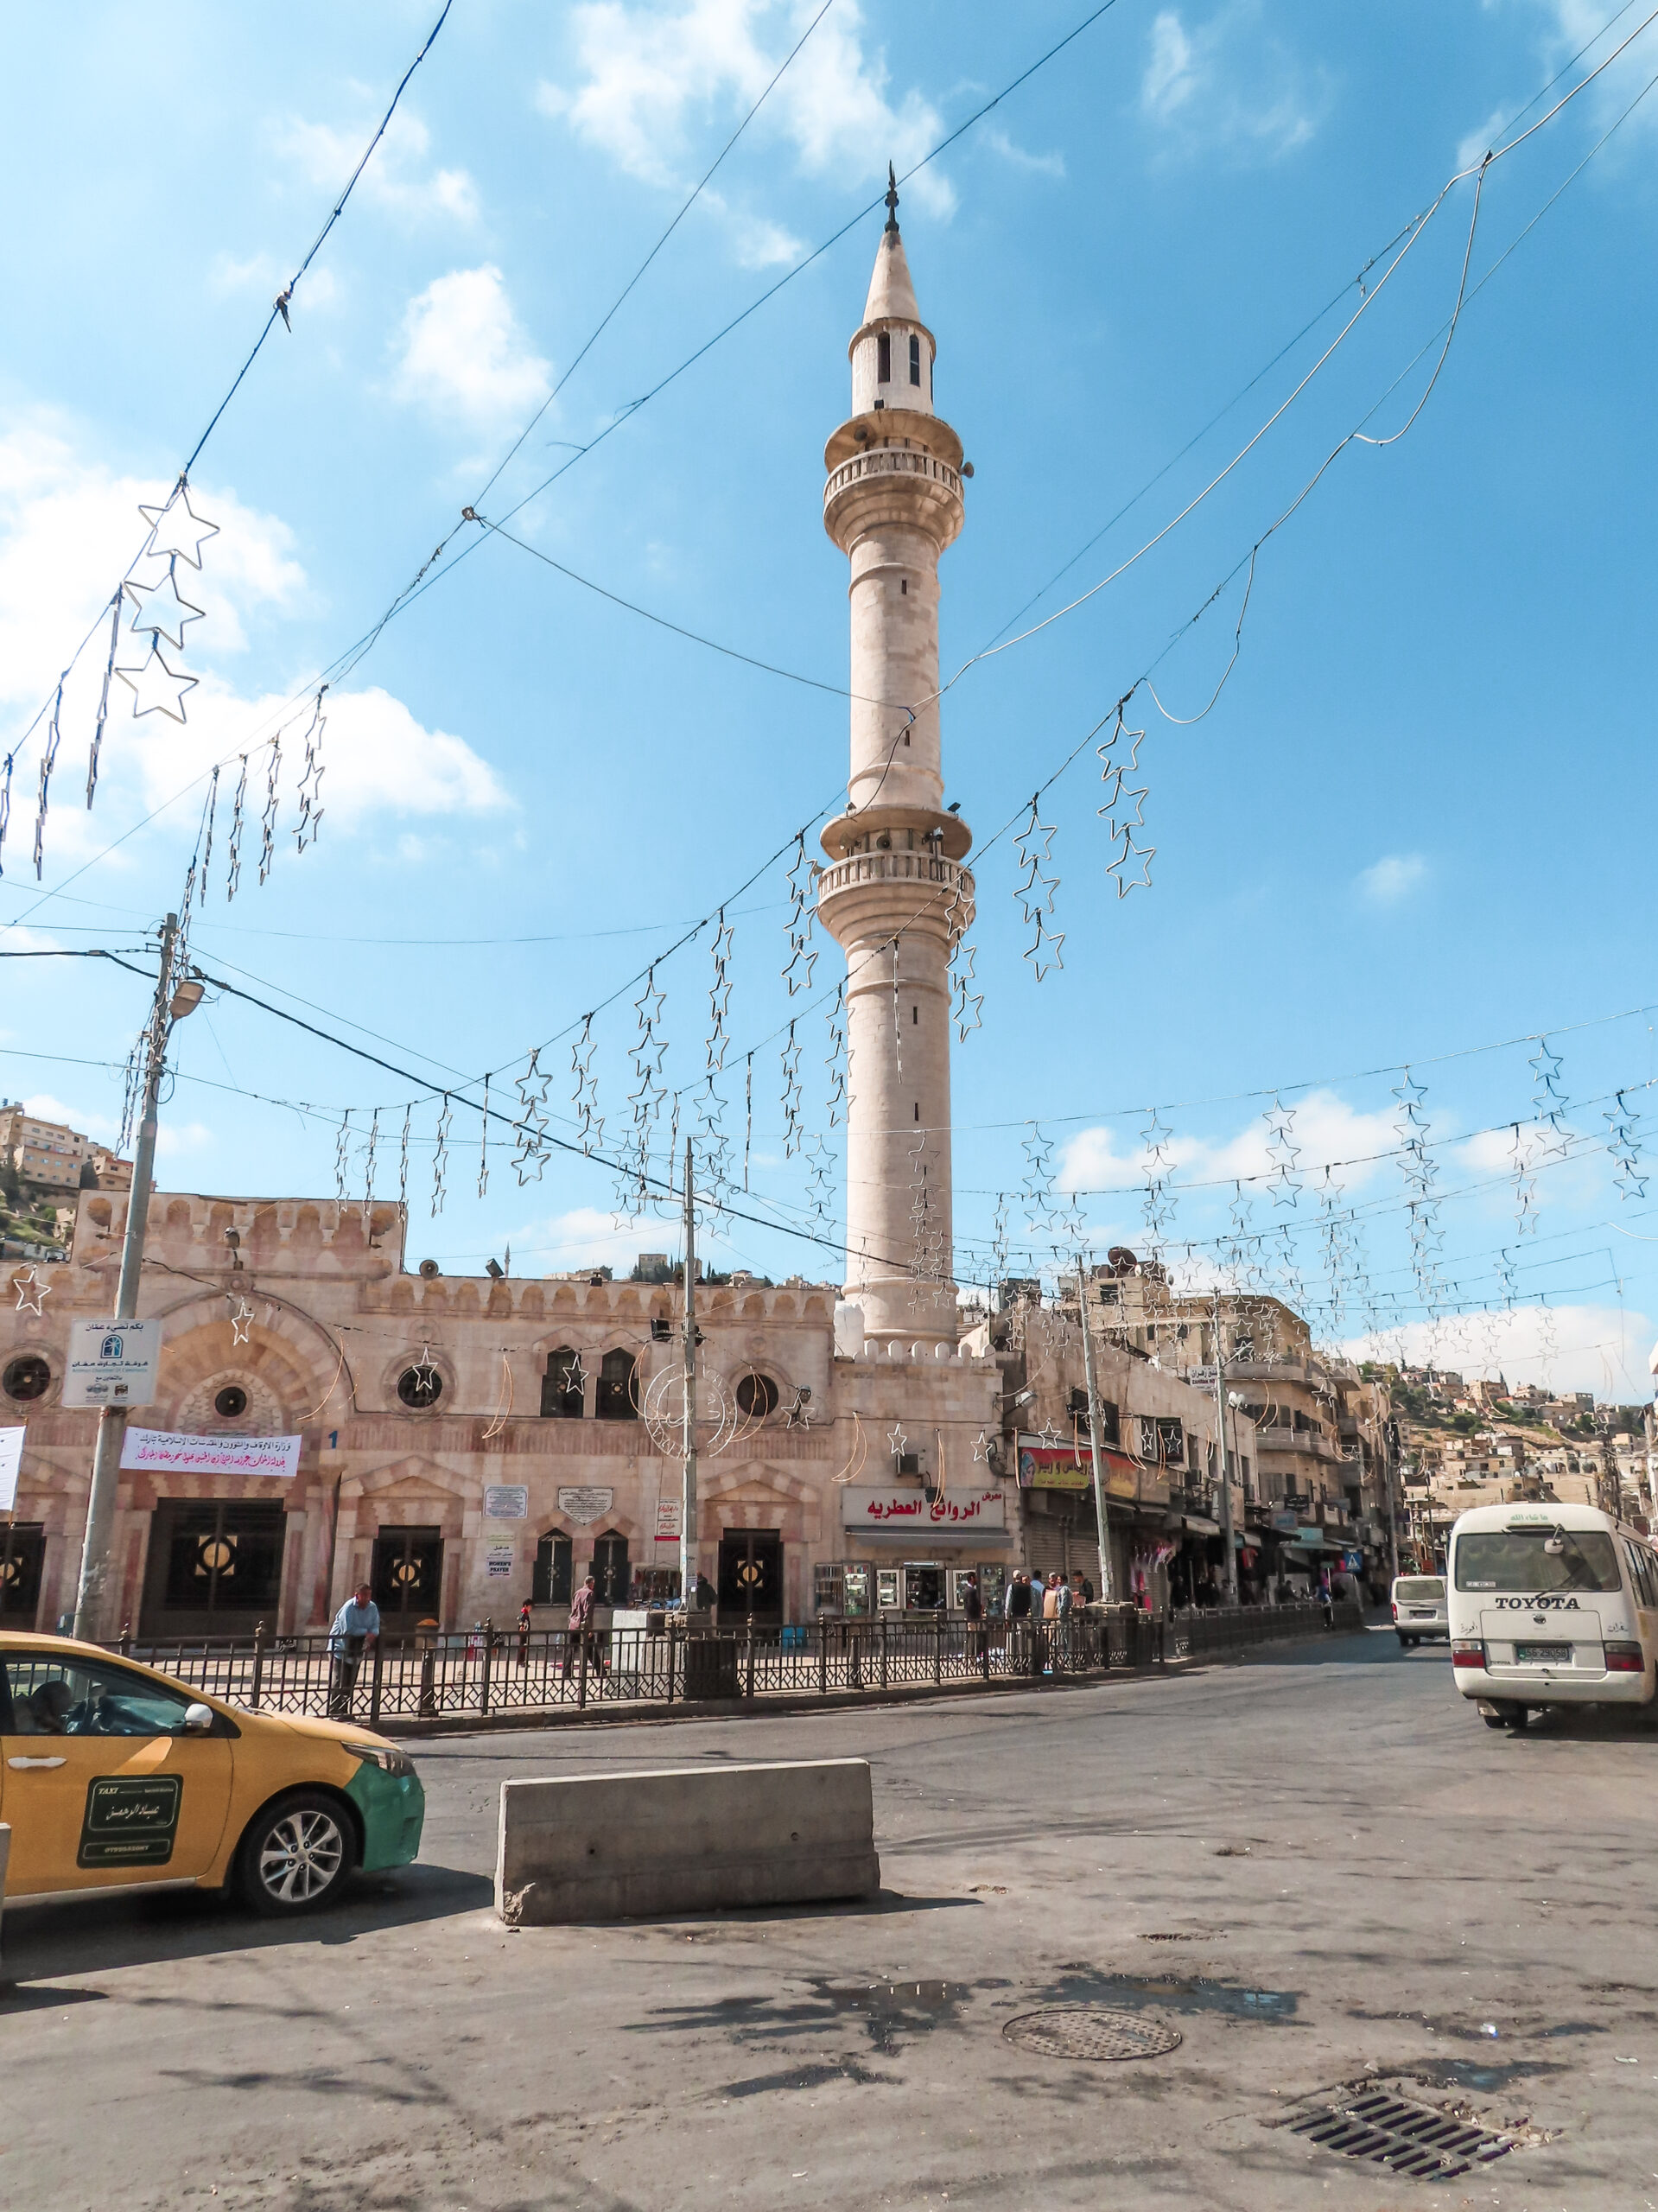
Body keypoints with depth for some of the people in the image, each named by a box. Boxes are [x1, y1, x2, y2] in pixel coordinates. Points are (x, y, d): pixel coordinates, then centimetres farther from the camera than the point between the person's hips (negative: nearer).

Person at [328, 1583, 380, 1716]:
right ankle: (334, 1712, -6)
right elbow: (348, 1630, -26)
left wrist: (372, 1634, -24)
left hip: (355, 1650, 6)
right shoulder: (349, 1607, -19)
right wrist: (366, 1632, -18)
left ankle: (344, 1712, 17)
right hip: (340, 1647, -6)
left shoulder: (373, 1608, 0)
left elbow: (376, 1626, 0)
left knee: (350, 1682, 8)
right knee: (339, 1681, -10)